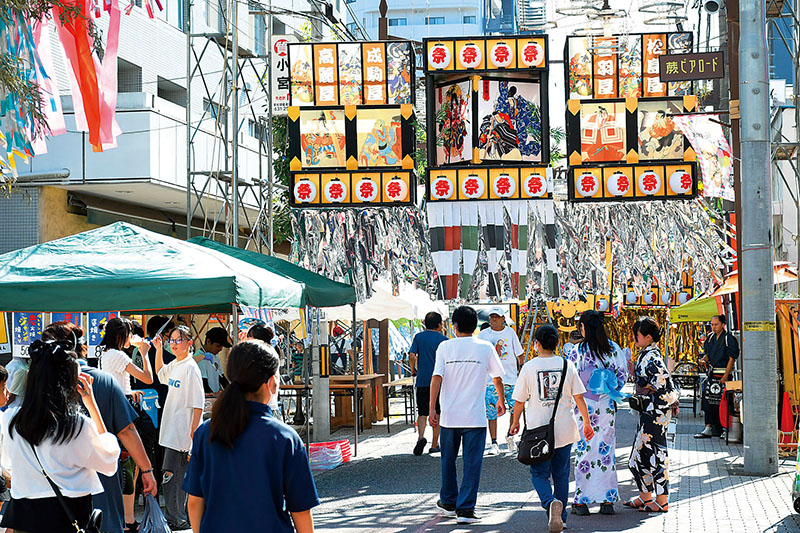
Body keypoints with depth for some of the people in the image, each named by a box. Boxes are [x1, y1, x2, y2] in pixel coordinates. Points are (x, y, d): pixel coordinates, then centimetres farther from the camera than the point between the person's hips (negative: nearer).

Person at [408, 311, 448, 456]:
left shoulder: (419, 337, 3)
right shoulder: (443, 339, -2)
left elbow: (412, 356, -7)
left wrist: (413, 369, 9)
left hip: (422, 381, 1)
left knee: (422, 413, 7)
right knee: (437, 414, 9)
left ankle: (421, 437, -18)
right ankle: (434, 445, 11)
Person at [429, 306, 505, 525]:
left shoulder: (445, 347, 0)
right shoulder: (486, 348, 0)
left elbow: (437, 377, -7)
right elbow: (498, 378, 8)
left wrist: (432, 408, -5)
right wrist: (501, 400, 26)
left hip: (449, 415, 2)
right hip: (475, 416, -1)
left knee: (448, 460, 18)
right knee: (472, 463, 1)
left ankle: (448, 502, 32)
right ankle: (465, 509, -5)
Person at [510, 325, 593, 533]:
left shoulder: (529, 367, -5)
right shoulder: (567, 366, 0)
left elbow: (520, 400, 1)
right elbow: (579, 397, 1)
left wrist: (515, 422, 17)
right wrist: (587, 423, 12)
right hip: (564, 430, 2)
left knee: (539, 474, 6)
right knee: (561, 474, 15)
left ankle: (551, 502, -22)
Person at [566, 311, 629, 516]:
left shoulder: (577, 351, -10)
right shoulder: (613, 349, 0)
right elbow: (622, 376, 6)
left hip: (584, 406, -3)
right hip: (607, 407, 3)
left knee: (584, 451, 3)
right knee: (607, 450, 9)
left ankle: (582, 501, 4)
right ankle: (608, 500, 11)